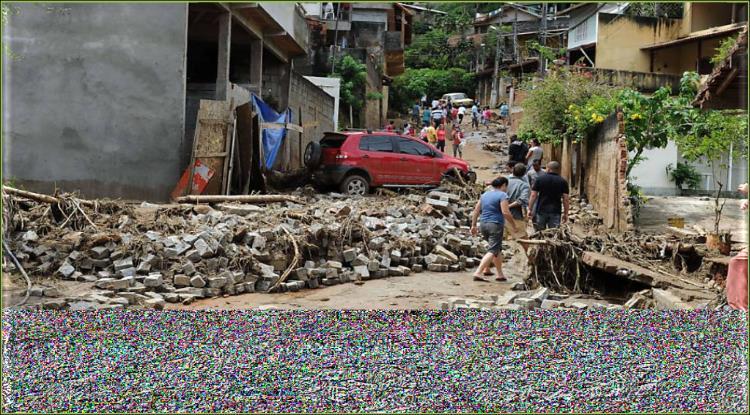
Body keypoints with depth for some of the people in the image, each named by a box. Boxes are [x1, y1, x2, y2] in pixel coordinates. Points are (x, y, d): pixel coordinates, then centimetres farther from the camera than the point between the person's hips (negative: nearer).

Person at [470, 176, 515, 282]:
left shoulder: (484, 194, 15)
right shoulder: (502, 195, -7)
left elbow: (476, 211, 14)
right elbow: (505, 212, -17)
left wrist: (473, 225, 18)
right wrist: (513, 224, -7)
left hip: (483, 224, 8)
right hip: (495, 225, -8)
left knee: (498, 249, 22)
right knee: (493, 251, -7)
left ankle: (499, 274, 25)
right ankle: (478, 273, -19)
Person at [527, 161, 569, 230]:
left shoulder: (540, 179, -1)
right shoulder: (563, 182, 1)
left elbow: (533, 195, -4)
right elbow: (566, 199, -2)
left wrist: (530, 210, 1)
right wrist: (565, 214, 5)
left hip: (541, 210, 0)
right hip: (555, 212, 0)